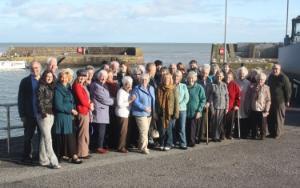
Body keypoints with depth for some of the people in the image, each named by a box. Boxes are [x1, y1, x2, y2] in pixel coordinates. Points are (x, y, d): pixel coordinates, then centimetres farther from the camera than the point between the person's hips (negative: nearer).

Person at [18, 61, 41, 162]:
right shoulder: (25, 81, 0)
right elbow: (21, 99, -2)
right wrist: (22, 115, -8)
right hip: (30, 115, -2)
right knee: (28, 136, 6)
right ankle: (27, 156, 16)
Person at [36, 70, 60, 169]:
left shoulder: (52, 87, 15)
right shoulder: (41, 87, -5)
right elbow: (40, 101, -11)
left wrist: (54, 113, 9)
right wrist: (43, 112, -20)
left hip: (51, 115, 7)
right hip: (44, 115, -7)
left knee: (44, 138, 12)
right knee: (47, 139, -8)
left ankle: (43, 160, 18)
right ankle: (53, 161, -9)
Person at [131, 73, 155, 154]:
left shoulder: (151, 88, 11)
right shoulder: (137, 89, -9)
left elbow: (153, 100, 16)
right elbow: (135, 102, -15)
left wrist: (153, 110, 7)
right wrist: (144, 108, -22)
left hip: (149, 113, 7)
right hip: (140, 113, -7)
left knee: (145, 130, 13)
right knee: (144, 131, -10)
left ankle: (141, 146, 26)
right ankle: (144, 148, -1)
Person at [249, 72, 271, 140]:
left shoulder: (266, 88, -1)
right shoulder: (253, 87, 7)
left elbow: (268, 100, -3)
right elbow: (250, 98, 15)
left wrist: (266, 110, -8)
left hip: (262, 110, -3)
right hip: (253, 109, 3)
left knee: (262, 124, 2)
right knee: (254, 124, 8)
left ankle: (262, 135, 15)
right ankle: (254, 135, 22)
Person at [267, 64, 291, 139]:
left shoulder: (283, 78, -12)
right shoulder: (270, 77, 11)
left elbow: (288, 90, -10)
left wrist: (287, 101, -9)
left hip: (280, 101, -7)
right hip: (271, 101, 7)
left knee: (279, 118, 0)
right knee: (270, 118, 10)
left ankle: (278, 133, 9)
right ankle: (272, 132, 21)